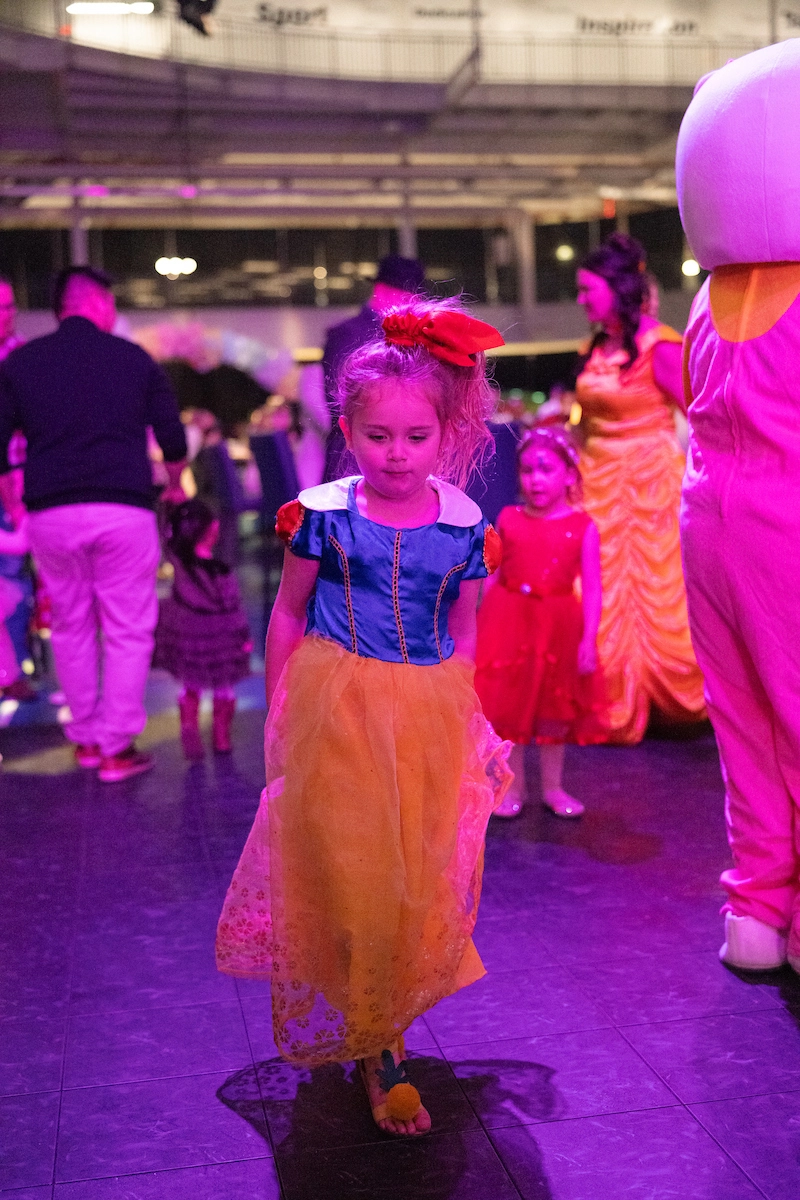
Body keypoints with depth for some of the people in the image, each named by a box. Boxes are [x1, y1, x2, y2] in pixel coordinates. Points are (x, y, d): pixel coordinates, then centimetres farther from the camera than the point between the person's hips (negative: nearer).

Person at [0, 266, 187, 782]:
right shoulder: (133, 357, 6)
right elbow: (173, 436, 11)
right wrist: (176, 486, 29)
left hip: (52, 513, 2)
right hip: (124, 510, -2)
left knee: (71, 628, 16)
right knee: (128, 631, 5)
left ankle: (86, 738, 22)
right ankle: (117, 747, 5)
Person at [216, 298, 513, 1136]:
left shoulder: (466, 526, -2)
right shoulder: (322, 514, -7)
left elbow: (461, 634, 10)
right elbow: (288, 614, 3)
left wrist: (472, 720, 11)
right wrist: (278, 711, 4)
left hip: (430, 720, 2)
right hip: (336, 717, -2)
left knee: (429, 880, 7)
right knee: (346, 876, 2)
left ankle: (389, 1016, 33)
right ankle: (376, 1050, 20)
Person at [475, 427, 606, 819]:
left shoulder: (582, 527, -4)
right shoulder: (508, 519, 1)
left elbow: (592, 588, -6)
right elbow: (490, 577, 5)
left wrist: (588, 640, -12)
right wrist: (483, 624, 3)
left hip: (559, 627, -1)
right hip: (509, 623, 1)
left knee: (554, 710, 11)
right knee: (508, 707, 7)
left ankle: (553, 787, 26)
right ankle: (513, 785, 22)